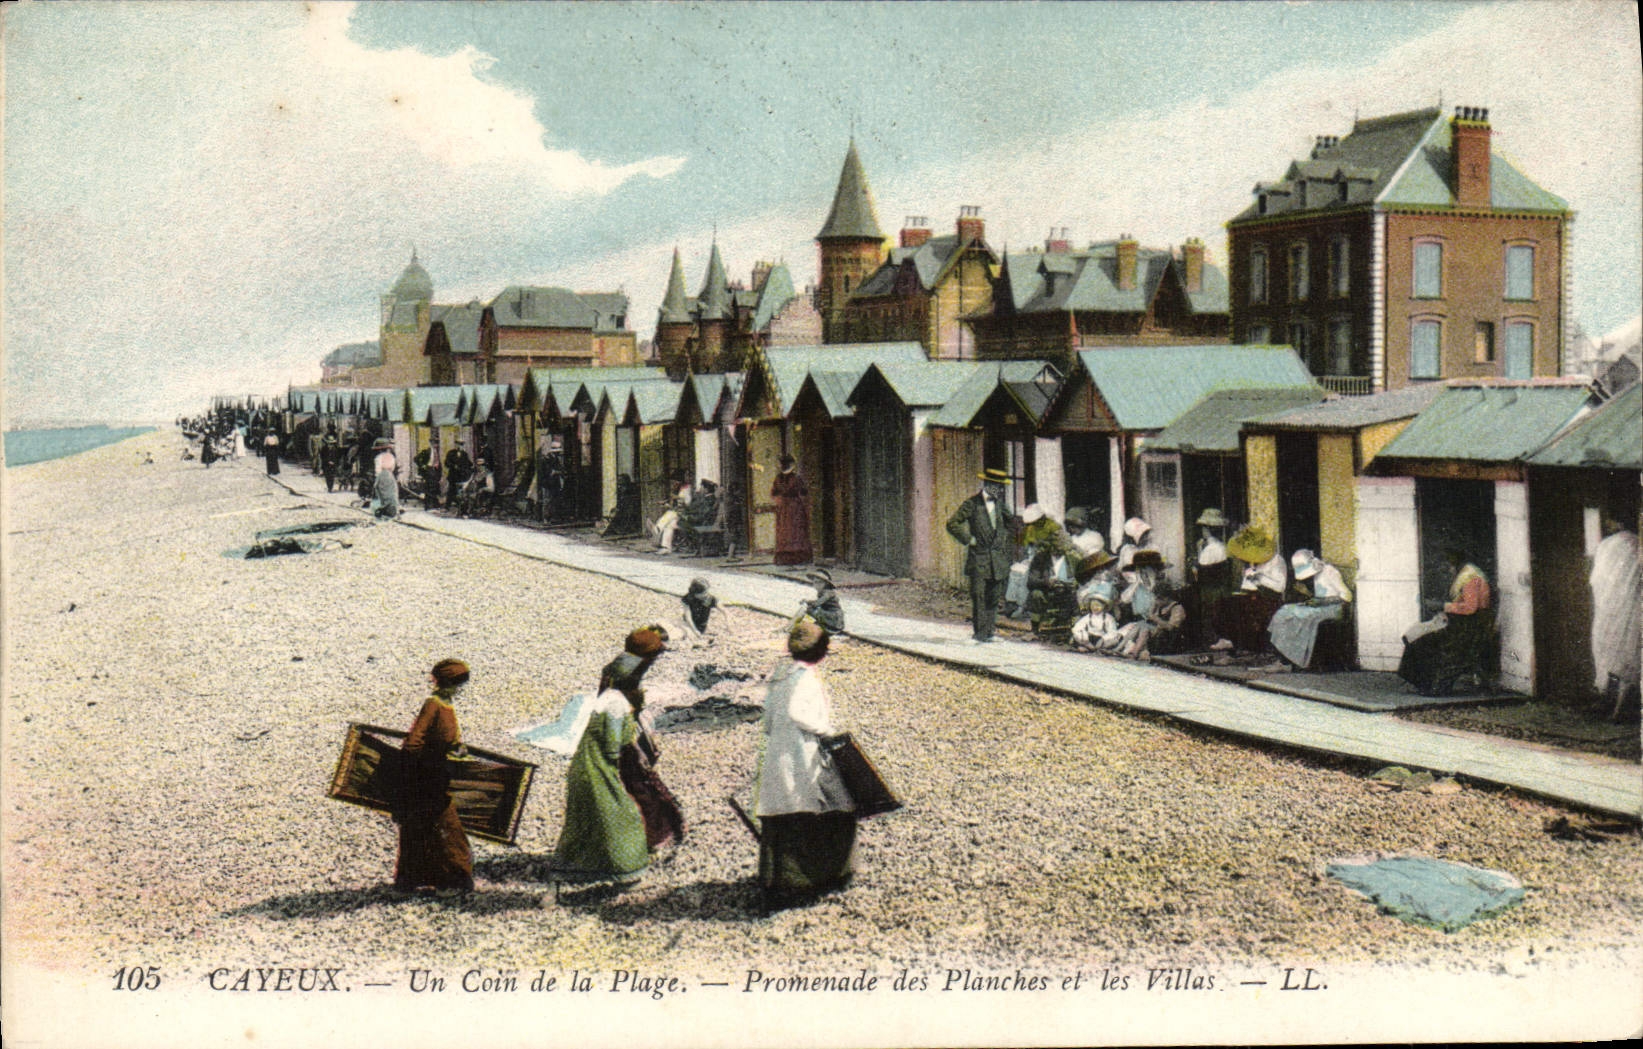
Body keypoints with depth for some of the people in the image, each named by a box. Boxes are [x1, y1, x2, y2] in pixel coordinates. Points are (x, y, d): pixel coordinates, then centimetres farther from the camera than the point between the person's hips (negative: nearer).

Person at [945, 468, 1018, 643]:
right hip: (978, 559, -5)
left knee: (993, 598, 6)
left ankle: (989, 632, 13)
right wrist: (968, 539, -10)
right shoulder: (972, 504, -8)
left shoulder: (999, 503, 9)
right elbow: (952, 524, -9)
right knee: (979, 597, -7)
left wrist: (1007, 546, 17)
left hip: (997, 559, 5)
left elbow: (1011, 523, 26)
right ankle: (980, 634, -4)